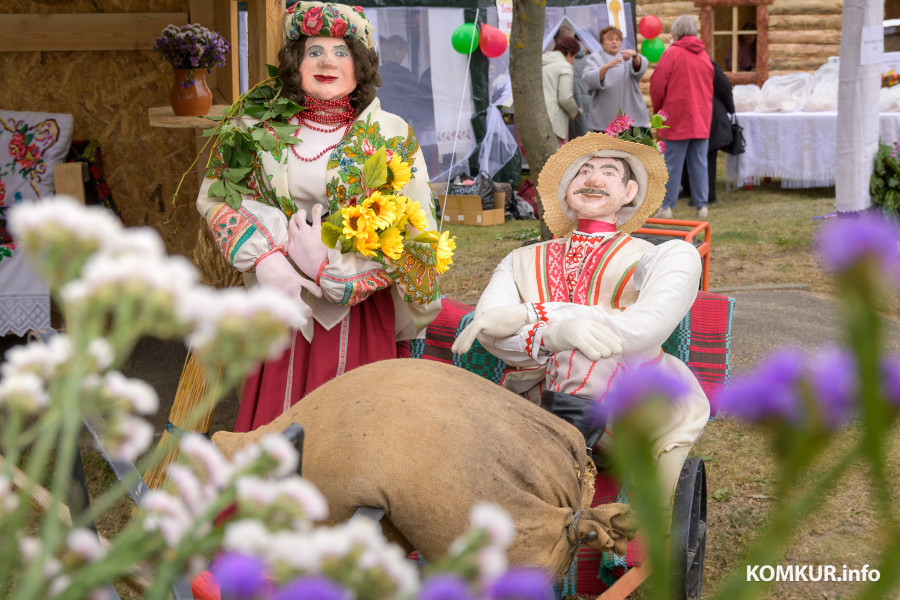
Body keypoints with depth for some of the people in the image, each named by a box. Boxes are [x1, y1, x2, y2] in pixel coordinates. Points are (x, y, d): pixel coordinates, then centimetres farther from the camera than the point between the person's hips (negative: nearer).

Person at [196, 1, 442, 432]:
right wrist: (263, 259, -10)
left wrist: (331, 264, -16)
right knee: (278, 415, 4)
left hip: (359, 305, -1)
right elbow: (213, 195, 6)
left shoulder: (392, 136, -3)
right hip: (284, 298, 2)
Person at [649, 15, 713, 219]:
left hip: (677, 118, -5)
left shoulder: (672, 53, -9)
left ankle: (666, 207, 3)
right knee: (699, 163, 8)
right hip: (701, 118, 5)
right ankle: (702, 206, 10)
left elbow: (657, 84, -8)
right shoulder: (704, 55, 9)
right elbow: (709, 86, 15)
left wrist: (658, 109, 7)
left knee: (672, 165, 0)